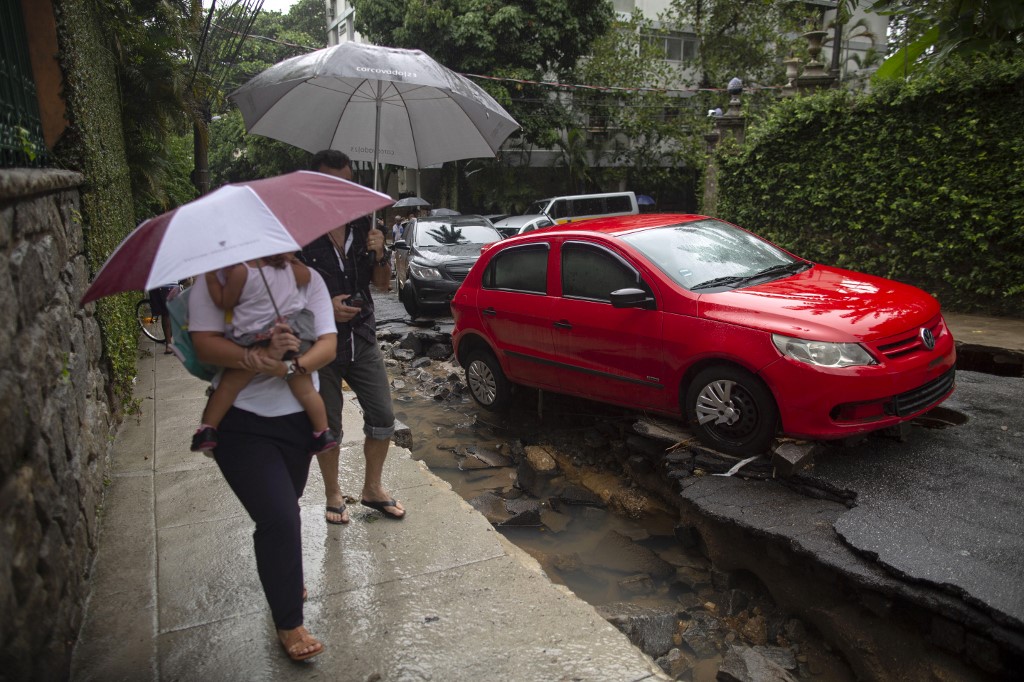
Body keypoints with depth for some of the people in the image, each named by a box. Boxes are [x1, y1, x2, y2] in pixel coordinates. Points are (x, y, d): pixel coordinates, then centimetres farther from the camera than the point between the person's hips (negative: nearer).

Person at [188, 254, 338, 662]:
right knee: (279, 518, -9)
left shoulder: (307, 278, -2)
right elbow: (205, 344, -16)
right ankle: (288, 624, 13)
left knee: (282, 510, 20)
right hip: (241, 423, -3)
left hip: (298, 417, 3)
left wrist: (289, 366, -28)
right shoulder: (213, 281, -6)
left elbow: (328, 344, -10)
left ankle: (283, 577, 51)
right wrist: (257, 356, -32)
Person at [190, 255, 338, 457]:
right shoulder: (287, 265, 5)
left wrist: (211, 278, 9)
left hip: (255, 343, -4)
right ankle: (324, 433, 15)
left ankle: (208, 429, 13)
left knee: (228, 384, 12)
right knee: (305, 388, 11)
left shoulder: (239, 271, -10)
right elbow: (306, 276, 25)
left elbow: (224, 303, 2)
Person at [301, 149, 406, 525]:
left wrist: (379, 255, -9)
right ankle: (333, 494, 30)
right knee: (327, 427, 9)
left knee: (383, 418, 7)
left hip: (363, 338, 4)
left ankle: (373, 488, 27)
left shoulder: (362, 226, 4)